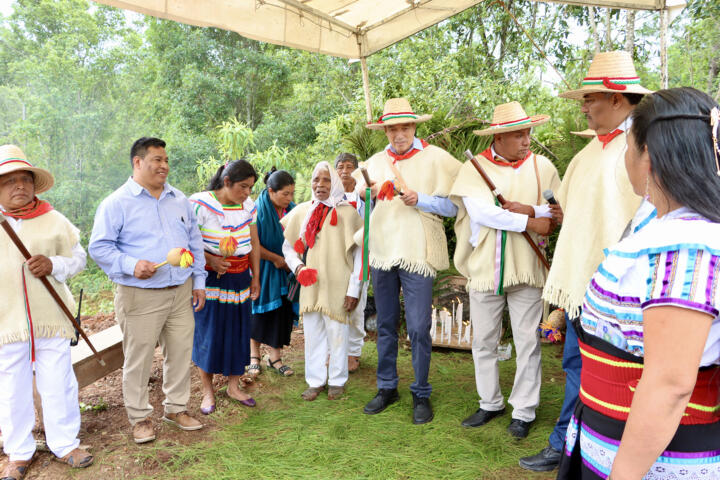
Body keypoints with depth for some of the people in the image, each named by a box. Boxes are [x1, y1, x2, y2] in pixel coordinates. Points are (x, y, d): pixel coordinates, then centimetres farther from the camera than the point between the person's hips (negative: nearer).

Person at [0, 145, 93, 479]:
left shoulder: (54, 220, 3)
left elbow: (78, 257, 5)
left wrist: (53, 265, -13)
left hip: (51, 321, 0)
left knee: (58, 385, 10)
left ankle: (64, 443, 28)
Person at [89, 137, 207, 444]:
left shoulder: (179, 200, 12)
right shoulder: (117, 203, -5)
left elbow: (195, 242, 16)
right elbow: (99, 246, -7)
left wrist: (199, 281, 11)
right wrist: (131, 265, -21)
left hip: (181, 292, 5)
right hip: (140, 296, -5)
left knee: (180, 352, 11)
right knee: (138, 358, 5)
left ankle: (176, 408, 30)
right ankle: (139, 417, 24)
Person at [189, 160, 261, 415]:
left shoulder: (248, 206, 3)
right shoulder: (200, 204, -12)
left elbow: (254, 243, 9)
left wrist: (255, 277, 10)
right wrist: (210, 260, -22)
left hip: (239, 279, 4)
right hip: (209, 279, -4)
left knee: (238, 331, 8)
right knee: (208, 333, 2)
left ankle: (234, 386, 25)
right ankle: (207, 390, 19)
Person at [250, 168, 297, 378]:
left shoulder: (291, 211, 1)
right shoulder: (258, 211, -14)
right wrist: (276, 258, -15)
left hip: (285, 273, 4)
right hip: (262, 271, -4)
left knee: (282, 311, 5)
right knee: (259, 311, 6)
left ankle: (275, 356, 18)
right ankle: (254, 356, 22)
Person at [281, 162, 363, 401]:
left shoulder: (347, 212, -6)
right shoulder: (301, 211, 6)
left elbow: (360, 252, -6)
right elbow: (288, 246, 17)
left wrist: (354, 289, -9)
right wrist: (297, 267, -2)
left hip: (337, 286, -3)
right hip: (309, 285, 4)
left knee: (337, 333, 6)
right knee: (312, 334, 11)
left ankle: (337, 380, 24)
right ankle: (315, 381, 26)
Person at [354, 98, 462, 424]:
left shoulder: (436, 159, -1)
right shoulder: (375, 162, 12)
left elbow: (453, 205, -5)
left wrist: (419, 199, -18)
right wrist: (365, 195, -4)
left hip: (417, 253, -4)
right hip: (382, 251, 4)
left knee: (418, 328, -3)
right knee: (385, 326, 13)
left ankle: (421, 394, 16)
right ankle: (387, 388, 28)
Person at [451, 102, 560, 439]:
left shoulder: (542, 166, 4)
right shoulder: (474, 168, -1)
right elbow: (481, 212, -15)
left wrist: (529, 209, -16)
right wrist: (530, 222, -14)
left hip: (526, 268, 0)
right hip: (484, 268, 0)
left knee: (527, 342, 6)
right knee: (483, 342, 12)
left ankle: (523, 411, 22)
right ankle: (490, 403, 31)